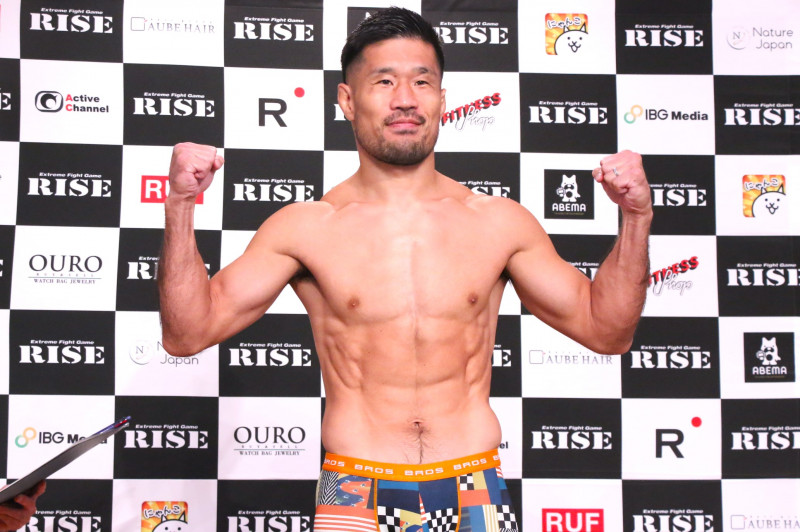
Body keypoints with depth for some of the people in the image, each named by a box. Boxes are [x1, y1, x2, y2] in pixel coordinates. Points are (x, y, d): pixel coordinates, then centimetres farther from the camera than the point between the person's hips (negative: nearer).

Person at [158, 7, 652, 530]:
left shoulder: (500, 222, 4)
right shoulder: (306, 227, -1)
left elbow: (605, 330, 10)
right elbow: (188, 332, -2)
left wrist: (636, 218, -1)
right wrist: (181, 208, -12)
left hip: (475, 489, 2)